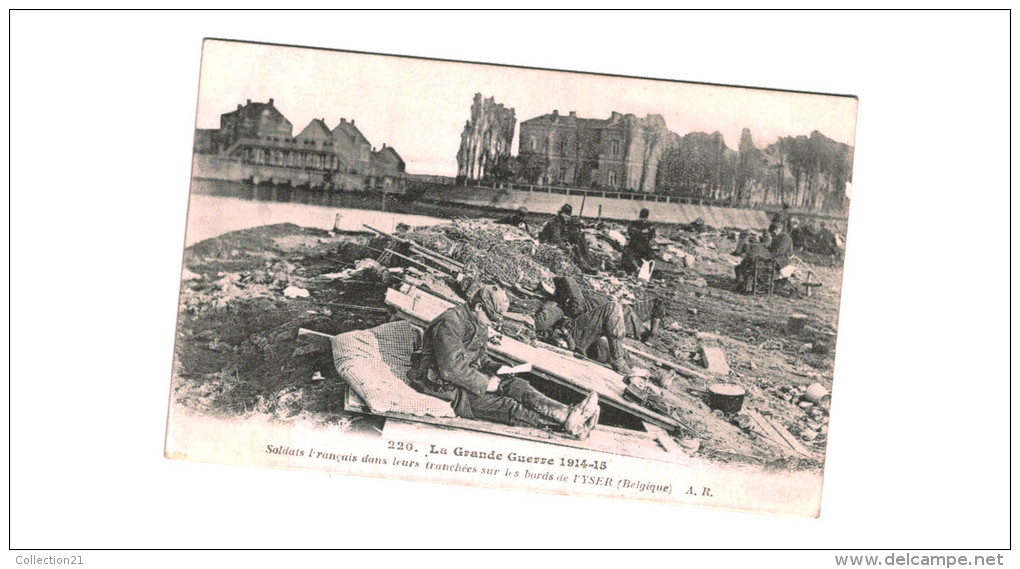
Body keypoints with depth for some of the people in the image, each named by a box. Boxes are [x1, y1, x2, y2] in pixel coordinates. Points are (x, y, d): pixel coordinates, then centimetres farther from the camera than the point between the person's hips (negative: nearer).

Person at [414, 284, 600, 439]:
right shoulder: (449, 323, -19)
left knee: (517, 385, -17)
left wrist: (497, 369, 3)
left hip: (471, 377, 9)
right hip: (445, 386, -9)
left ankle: (567, 413, -34)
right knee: (501, 405, -28)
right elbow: (451, 368, -26)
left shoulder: (480, 324, 13)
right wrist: (485, 383, -20)